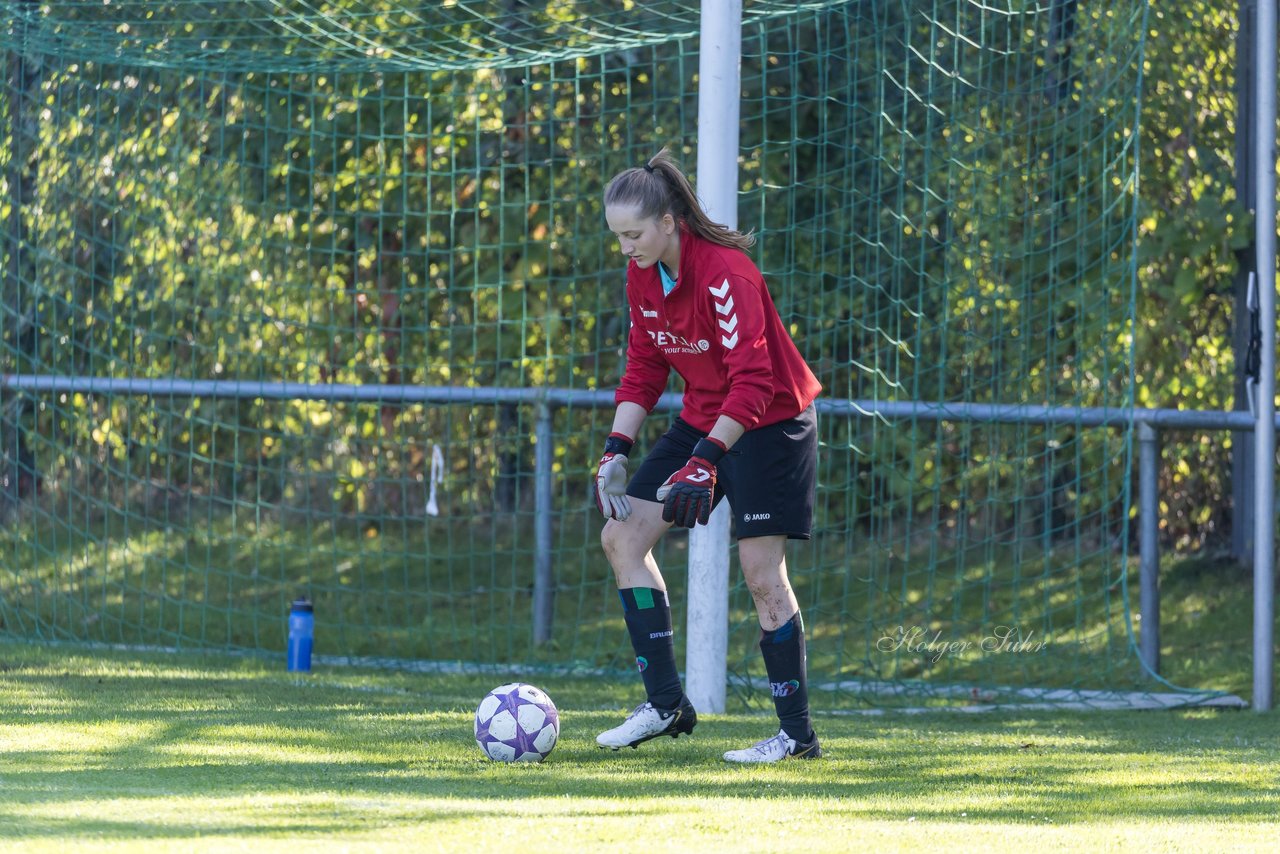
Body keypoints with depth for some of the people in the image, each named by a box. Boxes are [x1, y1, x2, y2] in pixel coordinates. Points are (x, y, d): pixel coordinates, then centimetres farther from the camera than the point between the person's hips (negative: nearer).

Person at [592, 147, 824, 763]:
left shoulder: (725, 274, -26)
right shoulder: (643, 275, -1)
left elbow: (752, 383, -30)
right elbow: (643, 369, 8)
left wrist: (707, 460, -38)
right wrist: (616, 451, -3)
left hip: (770, 423, -8)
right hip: (702, 423, 8)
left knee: (762, 573, -11)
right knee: (622, 536, -1)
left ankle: (797, 733, -3)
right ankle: (666, 704, 2)